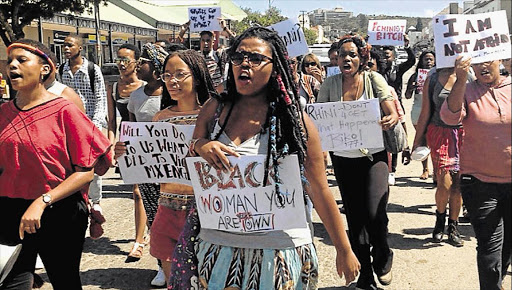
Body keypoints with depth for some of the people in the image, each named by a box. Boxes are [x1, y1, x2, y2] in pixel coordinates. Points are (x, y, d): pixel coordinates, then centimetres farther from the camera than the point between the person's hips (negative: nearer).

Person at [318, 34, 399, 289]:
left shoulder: (373, 79, -4)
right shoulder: (330, 84, 0)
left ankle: (382, 258, 16)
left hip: (374, 156, -2)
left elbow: (393, 113, -4)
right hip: (344, 159, 2)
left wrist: (391, 120, -27)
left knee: (375, 213, -16)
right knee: (354, 218, 9)